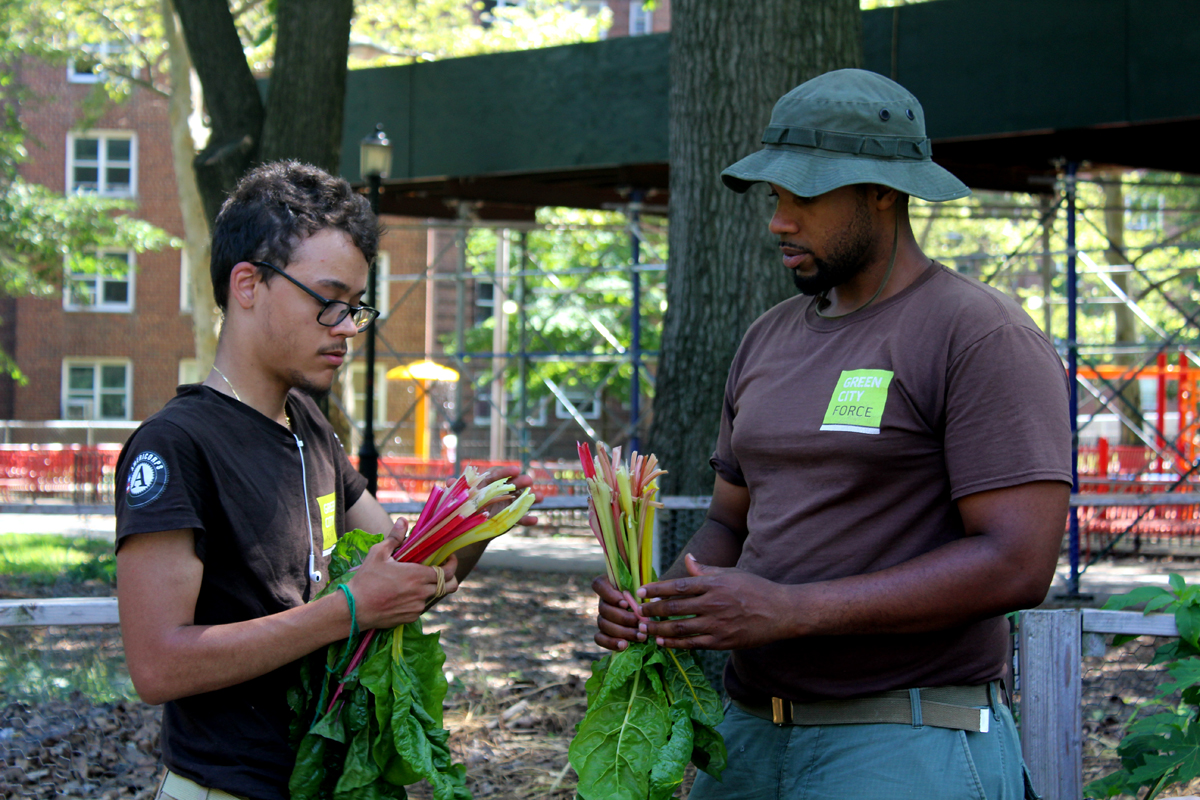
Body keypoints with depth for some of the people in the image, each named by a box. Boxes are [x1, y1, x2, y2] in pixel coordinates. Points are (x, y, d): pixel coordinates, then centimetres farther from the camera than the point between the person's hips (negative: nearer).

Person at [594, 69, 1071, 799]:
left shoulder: (985, 338, -11)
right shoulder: (770, 341, 13)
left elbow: (1018, 564, -19)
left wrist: (786, 611, -25)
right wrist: (654, 603, -6)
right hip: (755, 737, 7)